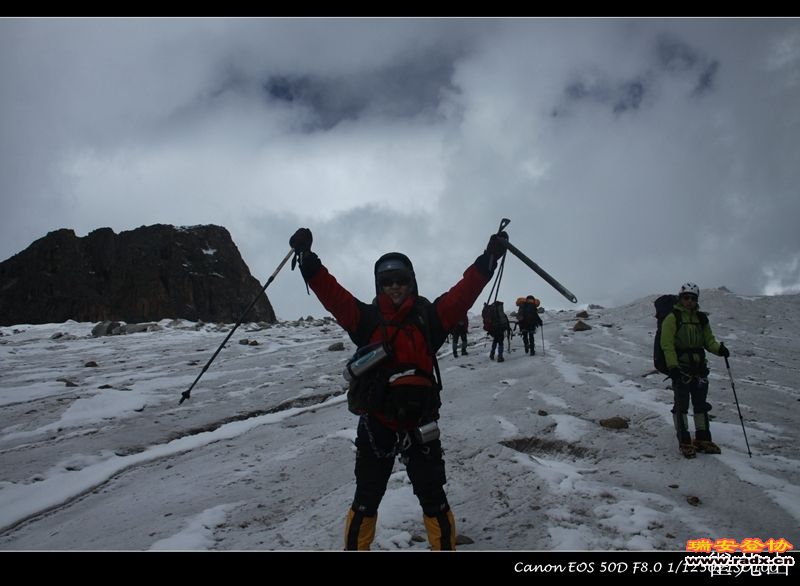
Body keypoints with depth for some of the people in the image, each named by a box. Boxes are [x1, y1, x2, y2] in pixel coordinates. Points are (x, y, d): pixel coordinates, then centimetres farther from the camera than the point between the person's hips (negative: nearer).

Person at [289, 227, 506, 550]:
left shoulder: (428, 316, 2)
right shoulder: (367, 318, 2)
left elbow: (463, 292, -6)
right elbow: (331, 293, -7)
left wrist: (488, 259, -14)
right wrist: (307, 259, -16)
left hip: (420, 424, 0)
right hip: (375, 423, 0)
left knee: (434, 500, 11)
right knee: (365, 500, 13)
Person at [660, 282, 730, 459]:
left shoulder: (701, 319, 12)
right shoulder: (672, 318, -5)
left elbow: (709, 341, 13)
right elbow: (667, 344, -11)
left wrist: (719, 349, -9)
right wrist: (672, 366, -19)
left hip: (699, 367, 6)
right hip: (680, 367, -6)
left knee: (701, 403, 11)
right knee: (682, 404, -3)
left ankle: (703, 439, 22)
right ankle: (684, 442, 3)